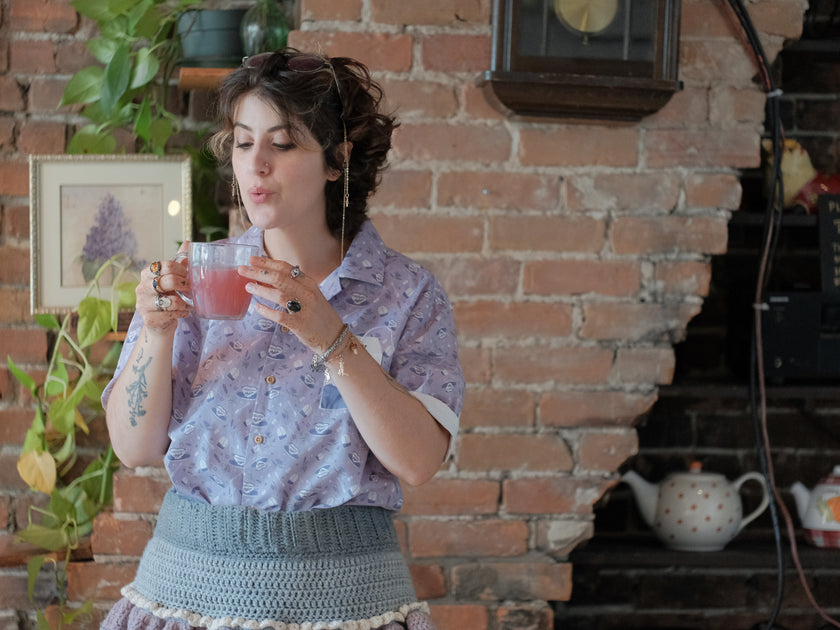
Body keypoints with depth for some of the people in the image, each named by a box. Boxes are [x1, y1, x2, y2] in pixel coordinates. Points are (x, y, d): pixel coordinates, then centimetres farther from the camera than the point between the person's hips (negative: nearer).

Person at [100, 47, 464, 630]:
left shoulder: (408, 295, -4)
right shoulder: (198, 278, 2)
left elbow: (420, 461, -16)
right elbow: (135, 447, 0)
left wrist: (329, 336, -23)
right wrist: (157, 331, -15)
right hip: (191, 579, 2)